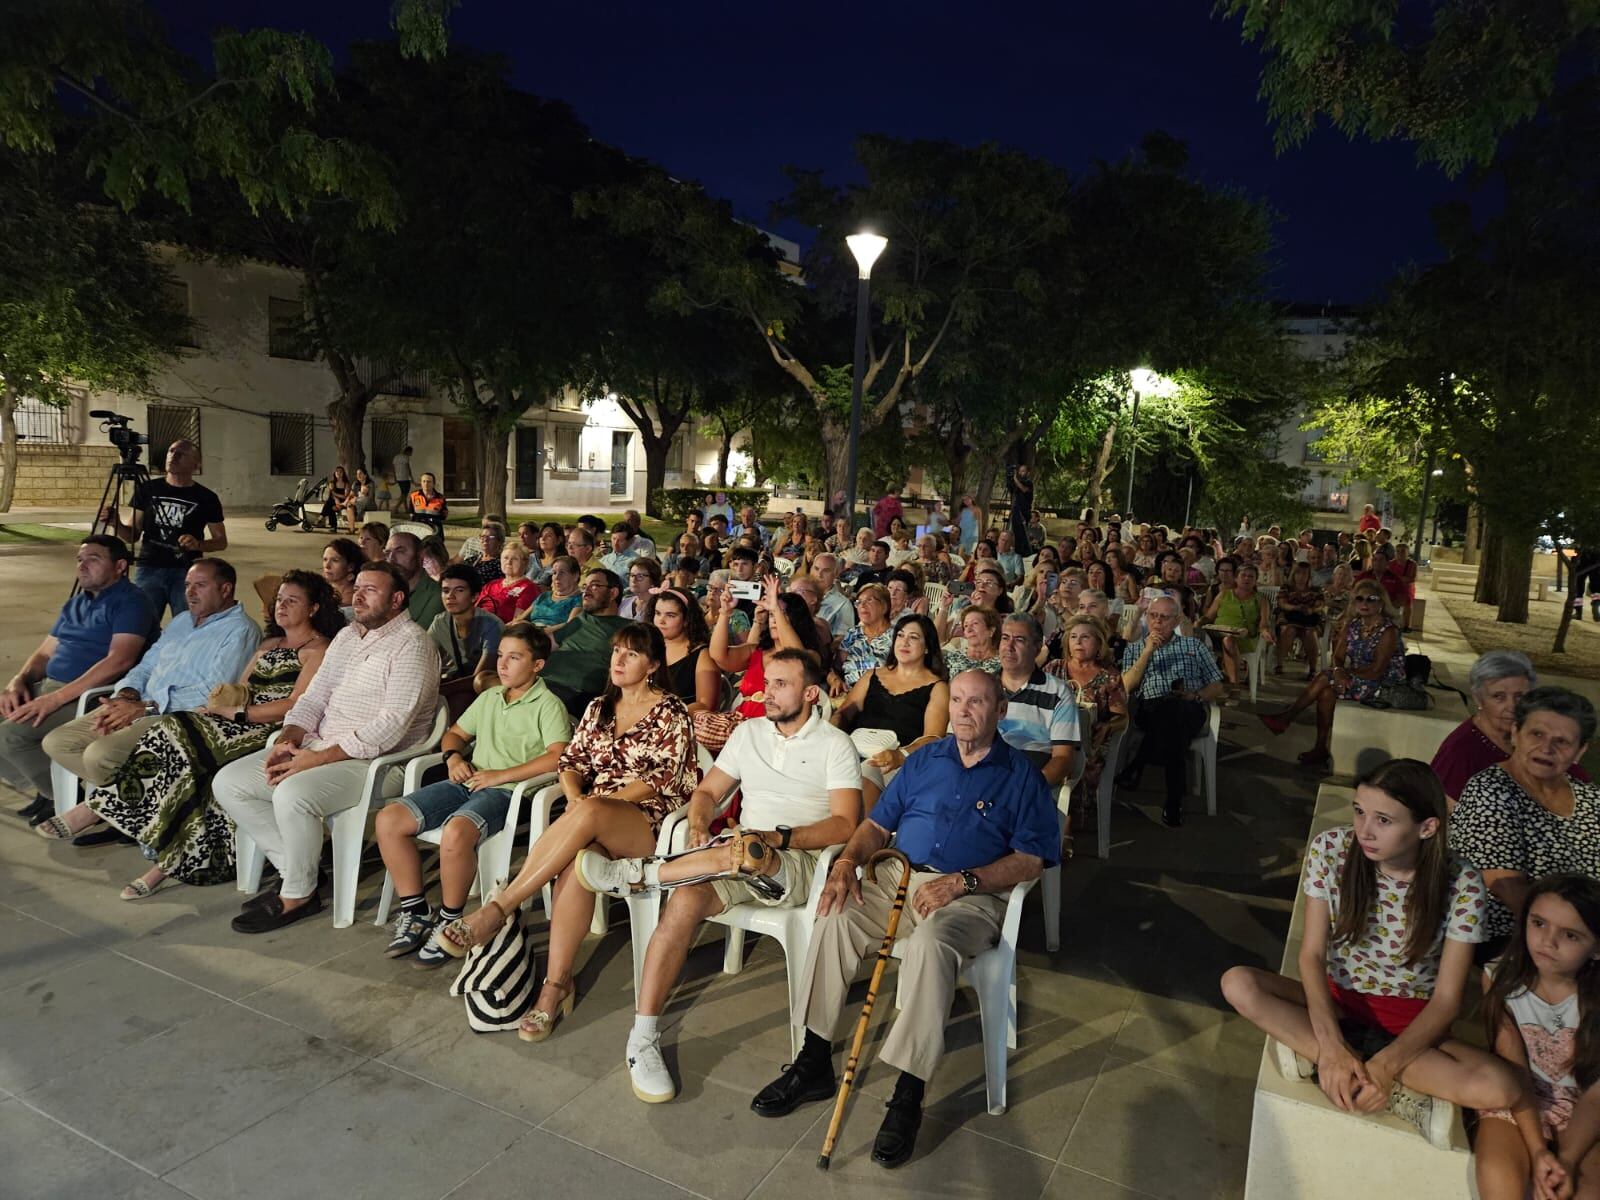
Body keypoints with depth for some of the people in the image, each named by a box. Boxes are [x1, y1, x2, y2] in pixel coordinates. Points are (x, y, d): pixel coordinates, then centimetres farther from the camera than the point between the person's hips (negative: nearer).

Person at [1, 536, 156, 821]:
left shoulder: (131, 602, -8)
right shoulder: (74, 603, 20)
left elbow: (119, 661, -21)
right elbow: (45, 654, 21)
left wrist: (57, 697, -26)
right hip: (48, 686, 9)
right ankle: (44, 789, 9)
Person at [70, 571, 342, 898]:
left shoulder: (318, 648, -2)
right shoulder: (269, 645, 26)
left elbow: (296, 705, -13)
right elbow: (240, 692, 20)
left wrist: (235, 712, -12)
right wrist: (222, 701, -3)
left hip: (272, 732, -8)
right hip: (243, 725, 8)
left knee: (179, 735, -22)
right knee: (176, 734, -19)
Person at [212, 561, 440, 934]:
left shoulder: (411, 643, -13)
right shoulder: (346, 636, 16)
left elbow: (391, 725, -21)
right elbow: (314, 697, 17)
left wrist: (319, 758, -21)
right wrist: (288, 739, -3)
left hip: (374, 761, -9)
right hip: (319, 749, 9)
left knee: (292, 795, -31)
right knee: (228, 782, 0)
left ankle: (297, 895, -8)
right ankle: (293, 868, 6)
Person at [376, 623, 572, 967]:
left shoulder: (548, 705, -2)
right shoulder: (489, 697, 22)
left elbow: (559, 756, -17)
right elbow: (456, 732, 32)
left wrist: (501, 775, -17)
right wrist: (453, 757, 8)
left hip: (507, 792, -8)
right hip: (466, 783, 8)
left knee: (455, 832, -36)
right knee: (388, 819, -9)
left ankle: (450, 921, -12)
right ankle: (415, 912, 2)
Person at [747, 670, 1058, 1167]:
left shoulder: (1021, 775, 5)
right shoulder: (924, 759, 17)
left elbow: (1031, 858, -4)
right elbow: (878, 824, 16)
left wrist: (961, 881, -16)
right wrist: (847, 860, -5)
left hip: (971, 897, -4)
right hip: (898, 879, 4)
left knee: (931, 941, -36)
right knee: (835, 916, -22)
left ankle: (908, 1098, -26)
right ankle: (814, 1062, -11)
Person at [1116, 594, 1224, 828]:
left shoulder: (1194, 645, 23)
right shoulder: (1134, 648, 22)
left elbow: (1216, 686, 19)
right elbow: (1127, 687, 6)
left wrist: (1196, 696, -4)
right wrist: (1148, 651, 0)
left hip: (1189, 712, 0)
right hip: (1149, 710, 0)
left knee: (1173, 709, -39)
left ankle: (1138, 767, -38)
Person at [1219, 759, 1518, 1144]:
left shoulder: (1461, 885, -16)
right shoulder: (1330, 849, -14)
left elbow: (1447, 999, -13)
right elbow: (1312, 954, -13)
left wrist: (1385, 1065, -27)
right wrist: (1332, 1043, -28)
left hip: (1413, 1023, -1)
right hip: (1338, 1002, 2)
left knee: (1501, 1089, -30)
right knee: (1238, 984, -26)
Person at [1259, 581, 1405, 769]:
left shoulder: (1389, 631, -15)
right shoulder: (1352, 625, 6)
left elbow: (1376, 671, -21)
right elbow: (1338, 657, 1)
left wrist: (1345, 672, -13)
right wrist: (1338, 671, -21)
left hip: (1385, 686, -6)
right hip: (1357, 680, 6)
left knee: (1325, 678, -22)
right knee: (1326, 693, -22)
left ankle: (1286, 717, -10)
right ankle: (1321, 750, -15)